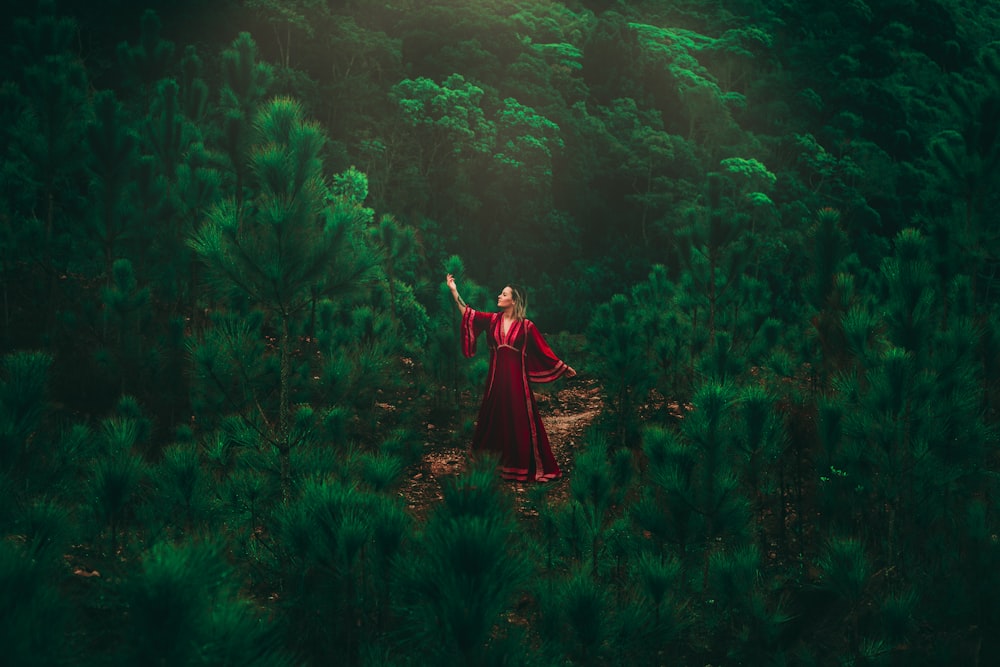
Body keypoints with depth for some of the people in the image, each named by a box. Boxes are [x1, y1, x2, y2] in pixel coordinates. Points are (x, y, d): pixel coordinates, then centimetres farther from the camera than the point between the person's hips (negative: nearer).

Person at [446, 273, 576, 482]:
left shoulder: (526, 326, -4)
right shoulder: (493, 320, 5)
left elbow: (543, 349, 2)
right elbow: (467, 313, 1)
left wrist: (563, 367, 5)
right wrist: (453, 290, -5)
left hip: (516, 379, -4)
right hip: (496, 378, 4)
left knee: (520, 422, -1)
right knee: (494, 420, 11)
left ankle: (523, 466, 6)